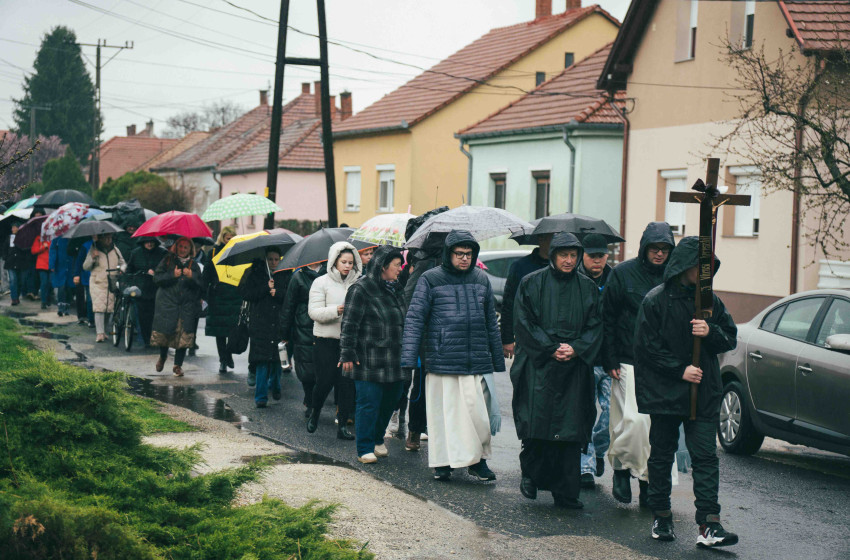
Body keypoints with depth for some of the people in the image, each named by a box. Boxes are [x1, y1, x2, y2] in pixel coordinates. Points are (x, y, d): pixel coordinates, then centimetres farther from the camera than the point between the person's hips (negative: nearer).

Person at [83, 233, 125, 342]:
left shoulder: (115, 250, 13)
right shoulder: (93, 250, 4)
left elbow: (122, 262, 19)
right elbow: (85, 267, 2)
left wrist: (122, 268, -4)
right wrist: (92, 258, -15)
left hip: (112, 283, 3)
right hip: (98, 283, -3)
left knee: (109, 308, 3)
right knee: (99, 308, -13)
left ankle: (104, 331, 17)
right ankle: (100, 333, -15)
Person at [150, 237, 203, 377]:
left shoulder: (194, 265, 14)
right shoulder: (167, 260, 10)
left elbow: (200, 284, 4)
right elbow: (157, 277, 0)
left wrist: (191, 277, -16)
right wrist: (172, 275, -14)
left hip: (187, 305, 1)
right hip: (167, 303, -1)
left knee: (184, 335, -7)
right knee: (164, 331, -5)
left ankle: (178, 365, 4)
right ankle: (163, 356, 25)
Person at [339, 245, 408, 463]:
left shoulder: (395, 290, 16)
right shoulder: (361, 290, -9)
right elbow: (349, 325, -12)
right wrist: (348, 354, -16)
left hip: (394, 361, 8)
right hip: (369, 361, -8)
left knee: (389, 402, 13)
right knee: (369, 404, -4)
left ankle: (377, 440, 31)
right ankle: (365, 449, 4)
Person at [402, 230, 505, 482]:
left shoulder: (481, 279, 13)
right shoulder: (430, 280, -1)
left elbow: (491, 322, 20)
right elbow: (414, 319, -3)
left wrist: (498, 359, 20)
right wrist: (408, 357, -12)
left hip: (476, 361, 3)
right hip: (442, 360, -3)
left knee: (478, 411, -1)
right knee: (442, 410, 2)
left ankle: (478, 459, 13)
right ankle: (442, 462, 13)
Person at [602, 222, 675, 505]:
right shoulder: (623, 273, 2)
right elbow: (607, 319, 2)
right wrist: (610, 360, -4)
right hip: (629, 362, -3)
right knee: (635, 419, -15)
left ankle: (649, 483, 12)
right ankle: (622, 467, 6)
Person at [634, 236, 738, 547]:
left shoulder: (709, 301, 7)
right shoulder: (656, 300, -5)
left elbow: (731, 338, 10)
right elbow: (647, 346, -9)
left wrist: (710, 332, -11)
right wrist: (680, 369, -14)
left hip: (703, 393, 3)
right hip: (664, 391, -3)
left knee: (705, 456, -5)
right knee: (661, 455, 9)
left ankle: (708, 526, -9)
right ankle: (661, 516, 23)